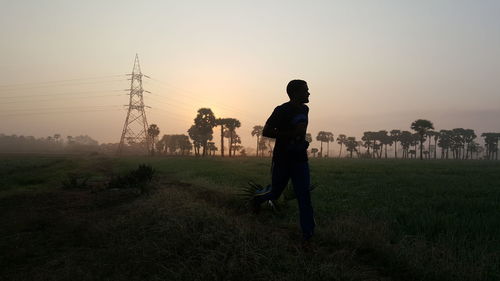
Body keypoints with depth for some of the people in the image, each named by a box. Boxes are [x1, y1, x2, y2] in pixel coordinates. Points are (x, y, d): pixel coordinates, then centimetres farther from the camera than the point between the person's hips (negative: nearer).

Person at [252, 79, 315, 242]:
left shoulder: (304, 109, 8)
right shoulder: (282, 110, -15)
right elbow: (266, 132, -19)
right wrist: (292, 134, -24)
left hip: (300, 158, 5)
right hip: (282, 159, -5)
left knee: (304, 194, -4)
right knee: (275, 193, 9)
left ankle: (308, 232, -1)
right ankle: (258, 198, 42)